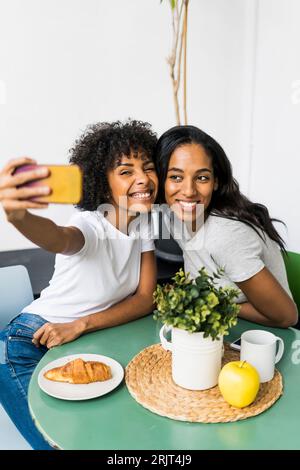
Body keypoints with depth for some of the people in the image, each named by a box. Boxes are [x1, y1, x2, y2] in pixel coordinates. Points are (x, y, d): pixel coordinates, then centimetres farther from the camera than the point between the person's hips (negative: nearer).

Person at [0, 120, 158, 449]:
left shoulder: (144, 223, -6)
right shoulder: (91, 225, -24)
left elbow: (145, 298, -10)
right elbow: (60, 239, -48)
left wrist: (80, 325, -22)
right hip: (31, 345, -5)